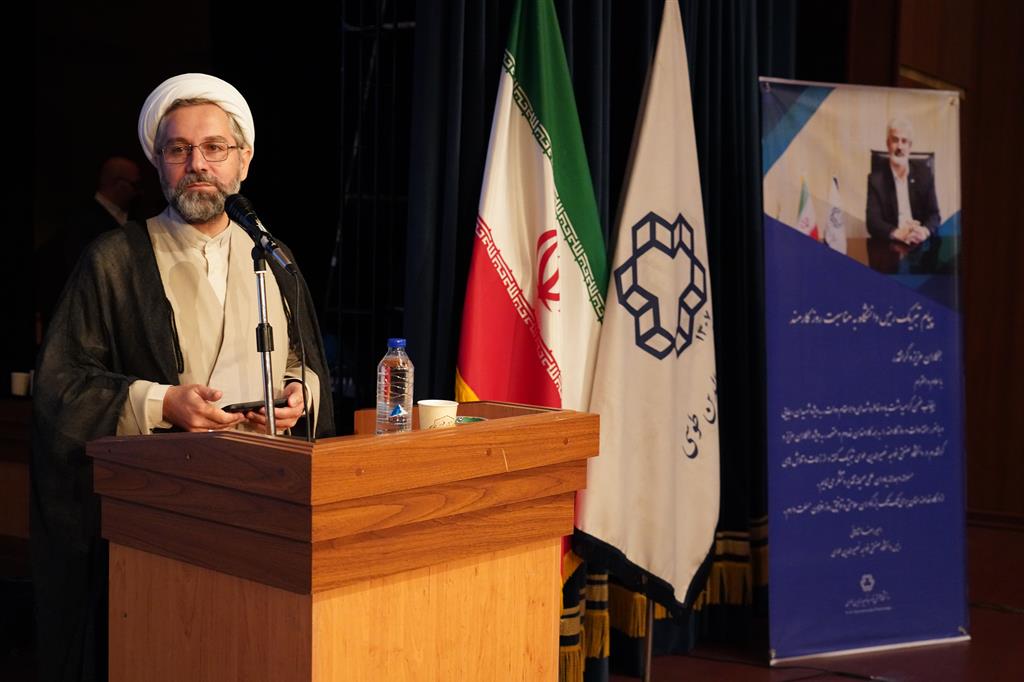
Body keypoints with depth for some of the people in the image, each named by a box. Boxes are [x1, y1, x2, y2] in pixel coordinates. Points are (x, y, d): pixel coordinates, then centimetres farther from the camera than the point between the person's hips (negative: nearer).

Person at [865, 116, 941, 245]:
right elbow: (873, 222, -7)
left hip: (921, 245, 2)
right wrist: (898, 234, -25)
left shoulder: (924, 174, 9)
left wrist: (925, 231, -16)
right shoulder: (876, 179, 2)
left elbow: (934, 215, 6)